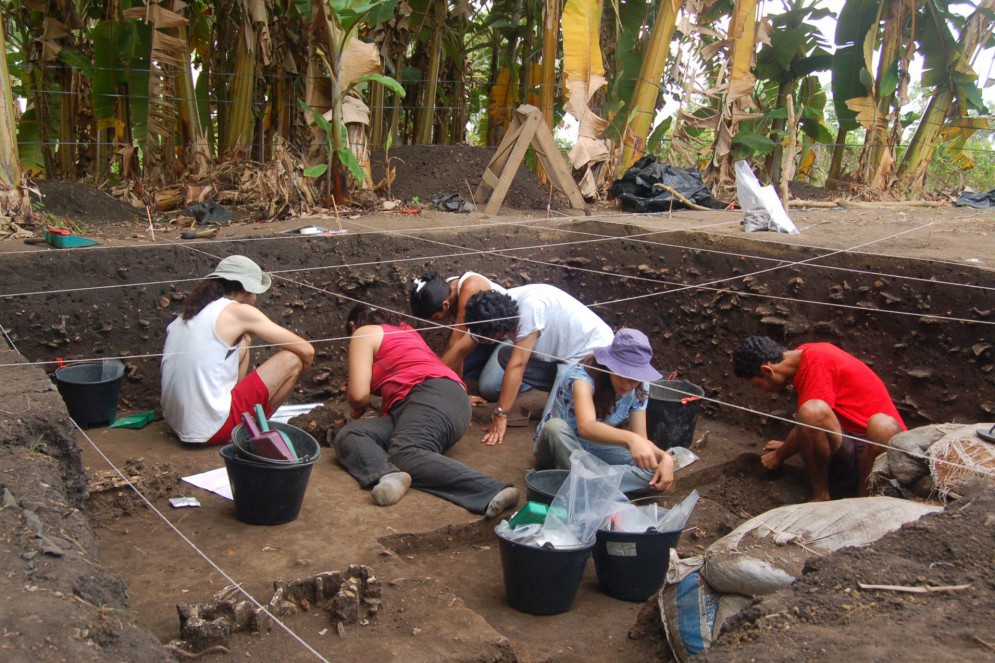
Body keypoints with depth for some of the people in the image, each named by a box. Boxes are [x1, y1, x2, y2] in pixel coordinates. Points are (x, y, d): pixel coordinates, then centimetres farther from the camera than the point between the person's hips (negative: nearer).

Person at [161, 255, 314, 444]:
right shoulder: (238, 311, -7)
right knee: (292, 359, -3)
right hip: (211, 431, -8)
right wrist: (294, 374, 15)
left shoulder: (185, 315, 13)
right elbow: (306, 350, -5)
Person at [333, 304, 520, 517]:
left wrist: (355, 412, 25)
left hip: (434, 397, -9)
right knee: (347, 436, -6)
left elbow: (359, 394, 3)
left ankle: (491, 492, -53)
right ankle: (388, 475, -39)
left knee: (406, 455, -35)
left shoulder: (363, 333, 13)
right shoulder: (403, 330, 37)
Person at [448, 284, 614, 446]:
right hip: (557, 352, 8)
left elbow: (517, 364, -32)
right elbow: (461, 348, -2)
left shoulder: (530, 306, -33)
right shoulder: (492, 312, -12)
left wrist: (500, 416, -29)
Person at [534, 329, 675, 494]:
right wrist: (630, 438, -64)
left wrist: (665, 457, -35)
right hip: (561, 444, -4)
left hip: (596, 448, 4)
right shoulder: (583, 374, -30)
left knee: (653, 467, -21)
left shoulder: (639, 390, -12)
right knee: (555, 426, -40)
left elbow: (640, 438, -13)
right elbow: (586, 427, -48)